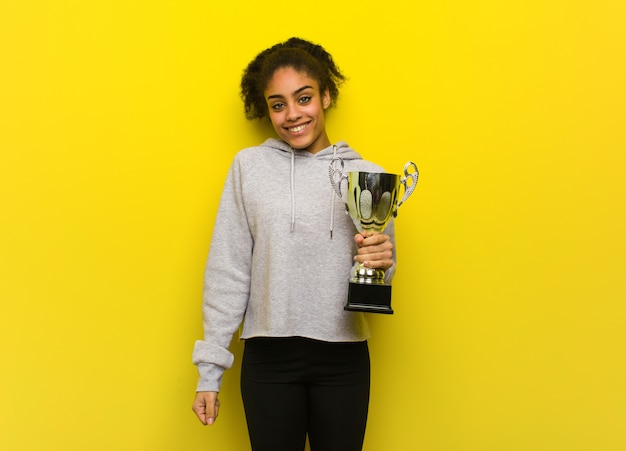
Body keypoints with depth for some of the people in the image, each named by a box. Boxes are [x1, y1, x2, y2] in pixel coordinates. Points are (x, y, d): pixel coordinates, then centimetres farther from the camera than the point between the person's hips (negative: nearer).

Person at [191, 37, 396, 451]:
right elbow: (227, 272, 0)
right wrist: (210, 369, -2)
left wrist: (381, 263, -13)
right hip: (269, 356, -1)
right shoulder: (249, 166, 0)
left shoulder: (367, 175, 3)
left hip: (344, 358, 1)